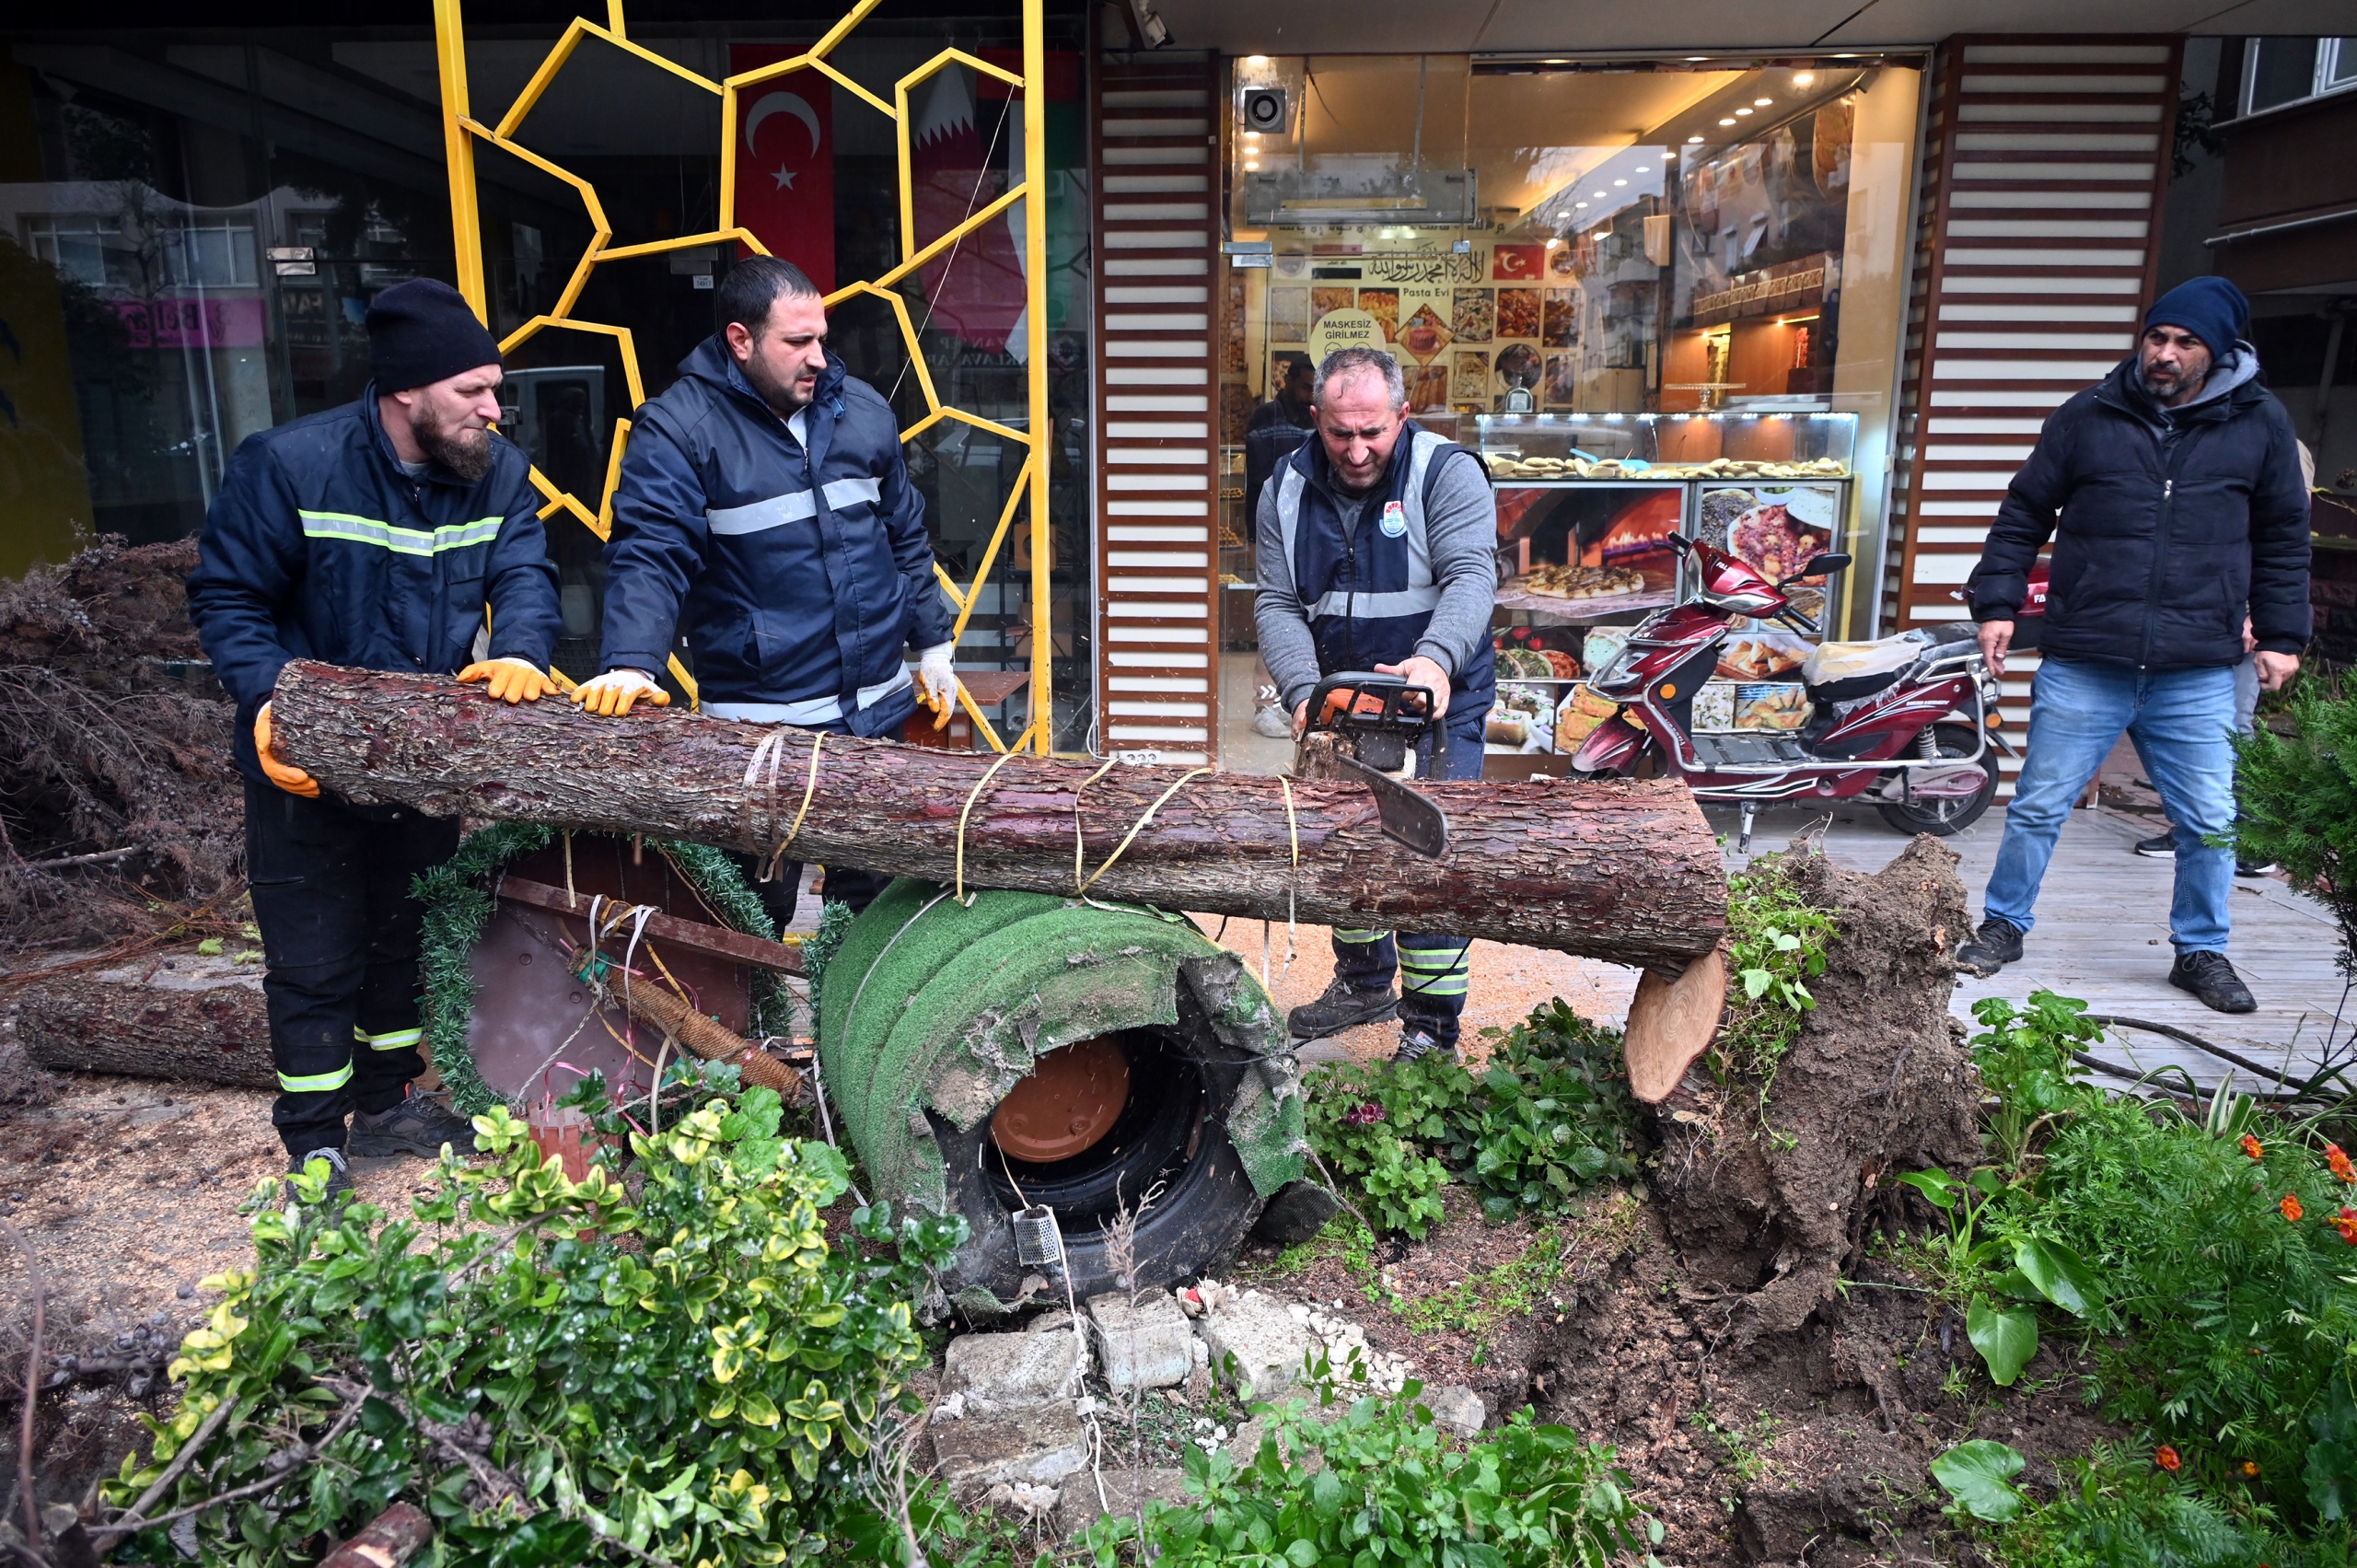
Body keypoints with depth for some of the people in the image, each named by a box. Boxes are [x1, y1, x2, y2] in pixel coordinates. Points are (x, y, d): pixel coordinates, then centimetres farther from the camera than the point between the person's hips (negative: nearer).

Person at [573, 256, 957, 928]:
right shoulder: (676, 430, -11)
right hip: (760, 725, -5)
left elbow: (906, 538, 15)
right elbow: (649, 558, -19)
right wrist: (632, 664, -34)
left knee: (875, 894, 19)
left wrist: (933, 642, 16)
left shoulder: (862, 409, 6)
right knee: (758, 907, 8)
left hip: (879, 708, 5)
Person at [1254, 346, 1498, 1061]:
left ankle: (1431, 1028, 0)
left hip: (1439, 704, -5)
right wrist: (1304, 692, -23)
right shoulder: (1287, 491, -2)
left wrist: (1435, 659, -45)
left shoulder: (1447, 474, -14)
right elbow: (1277, 604, -7)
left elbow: (1471, 578, -26)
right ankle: (1365, 983, 37)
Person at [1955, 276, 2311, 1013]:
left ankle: (2201, 951, 27)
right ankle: (2003, 925, 23)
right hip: (2082, 668, -1)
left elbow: (2283, 538, 13)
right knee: (2038, 808, 6)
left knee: (2210, 824, 9)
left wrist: (2281, 635, 10)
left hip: (2198, 676, 1)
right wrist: (1996, 603, 0)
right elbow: (2023, 515, 8)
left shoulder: (2259, 423, 5)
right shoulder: (2087, 417, 2)